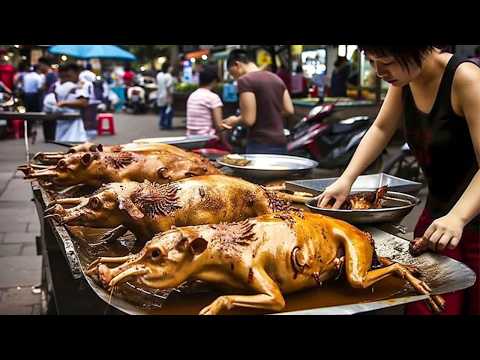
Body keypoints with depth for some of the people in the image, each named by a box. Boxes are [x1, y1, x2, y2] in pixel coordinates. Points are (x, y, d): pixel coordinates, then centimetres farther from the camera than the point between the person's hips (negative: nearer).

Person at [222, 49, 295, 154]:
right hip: (281, 143, 8)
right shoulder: (276, 78, 13)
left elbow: (249, 119, -15)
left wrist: (235, 121, 4)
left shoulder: (245, 80, -10)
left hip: (260, 145, -7)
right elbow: (289, 110, 13)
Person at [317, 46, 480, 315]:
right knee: (421, 307, 7)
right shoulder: (405, 78, 0)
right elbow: (381, 129, 12)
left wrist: (457, 217, -40)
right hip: (437, 213, 6)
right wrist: (347, 179, 1)